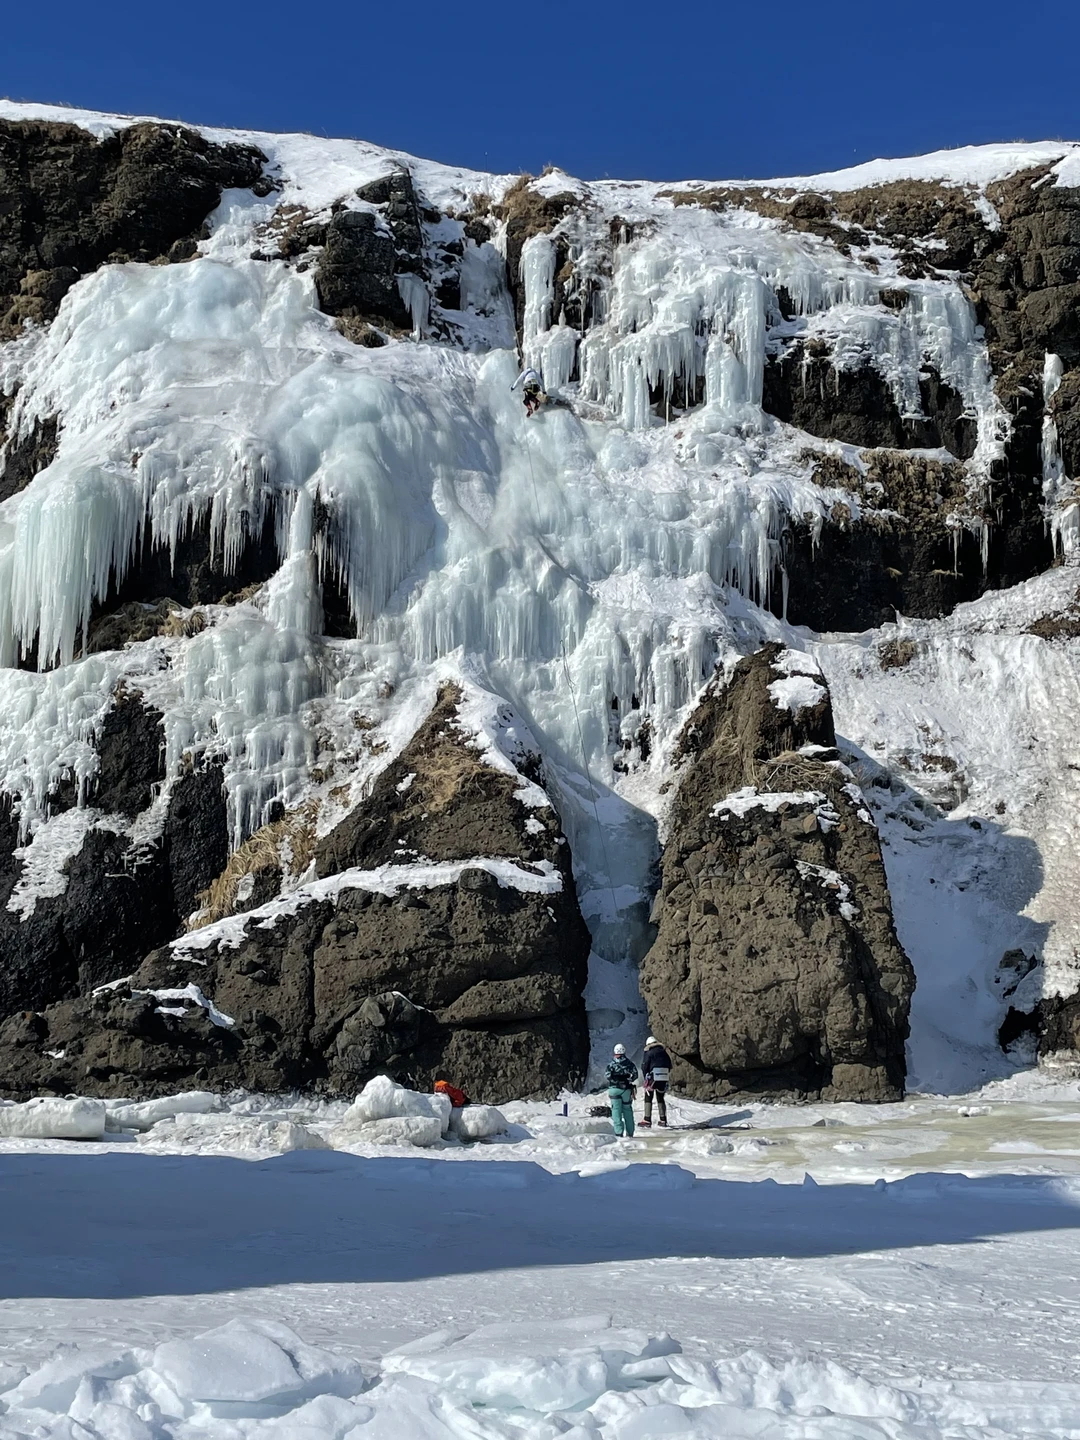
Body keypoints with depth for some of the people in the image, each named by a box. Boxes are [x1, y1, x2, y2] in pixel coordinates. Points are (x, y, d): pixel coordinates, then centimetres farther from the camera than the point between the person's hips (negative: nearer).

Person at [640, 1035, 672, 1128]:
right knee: (661, 1099, 15)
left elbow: (644, 1067, -6)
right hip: (664, 1080, 5)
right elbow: (669, 1067, 12)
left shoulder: (648, 1053, -5)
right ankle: (663, 1121, 13)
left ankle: (647, 1121, -1)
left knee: (648, 1099, 5)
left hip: (652, 1079, -5)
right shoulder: (664, 1053, 10)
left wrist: (646, 1078, 6)